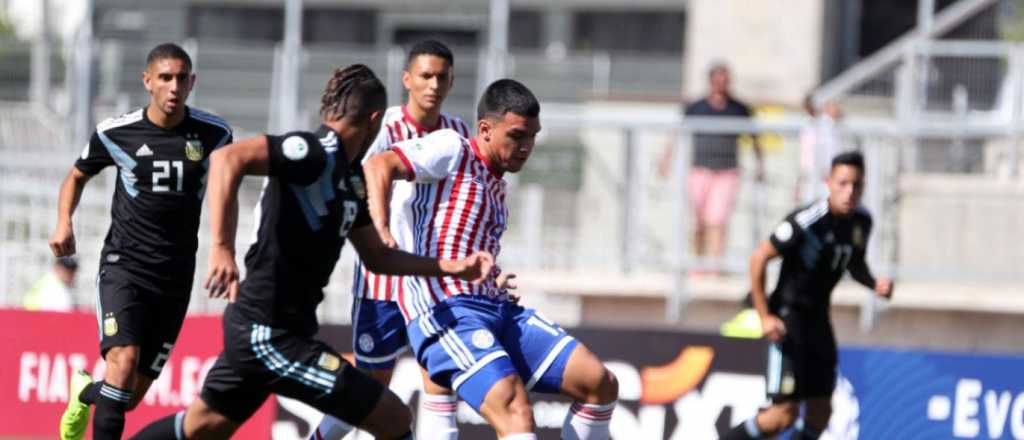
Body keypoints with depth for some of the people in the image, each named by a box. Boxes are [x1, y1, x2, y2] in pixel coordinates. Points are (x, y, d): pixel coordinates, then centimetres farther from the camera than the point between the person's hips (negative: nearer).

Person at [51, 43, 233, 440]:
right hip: (124, 264, -2)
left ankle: (85, 392, 41)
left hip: (175, 275, 2)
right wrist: (64, 223, -2)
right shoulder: (115, 133, -4)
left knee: (131, 396, 6)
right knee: (123, 358, -27)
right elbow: (77, 176, 14)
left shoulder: (213, 134, -1)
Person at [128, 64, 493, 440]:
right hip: (271, 335, -10)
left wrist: (452, 267, 15)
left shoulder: (350, 176, 13)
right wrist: (222, 249, -36)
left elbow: (377, 257, 23)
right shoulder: (318, 153, -17)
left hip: (257, 330, 10)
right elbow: (229, 158, -30)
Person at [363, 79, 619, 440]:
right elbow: (379, 166, -16)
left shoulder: (496, 184, 24)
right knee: (515, 411, -29)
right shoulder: (451, 149, -1)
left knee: (600, 383, 0)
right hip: (446, 311, -9)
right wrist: (381, 231, -30)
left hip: (498, 307, 9)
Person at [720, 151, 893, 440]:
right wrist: (764, 316, -17)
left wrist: (874, 284, -2)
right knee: (785, 411, -13)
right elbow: (759, 258, -16)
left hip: (818, 318, 8)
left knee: (820, 411, 7)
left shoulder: (862, 222, 1)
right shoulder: (807, 221, -22)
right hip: (789, 317, -7)